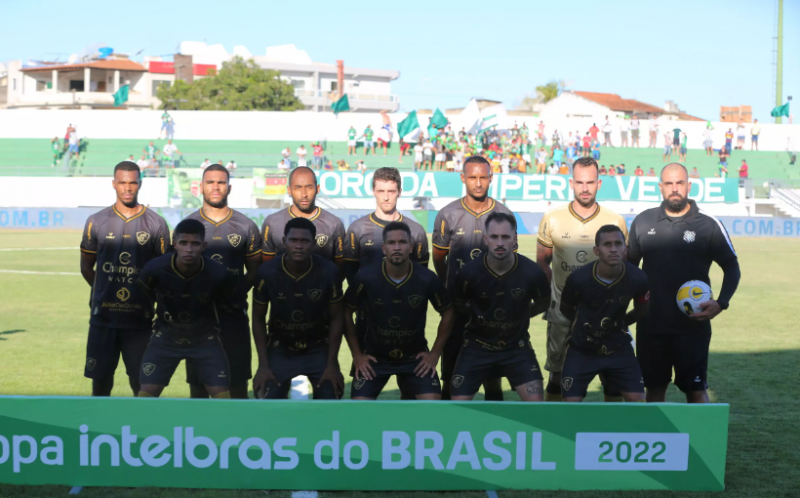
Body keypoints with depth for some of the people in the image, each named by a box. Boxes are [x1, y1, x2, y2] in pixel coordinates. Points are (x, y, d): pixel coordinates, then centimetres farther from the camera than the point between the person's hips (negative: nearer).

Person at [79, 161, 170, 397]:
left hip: (140, 318, -1)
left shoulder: (156, 224, 1)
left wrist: (145, 294, 0)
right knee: (100, 379, 6)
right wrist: (106, 291, 10)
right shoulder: (97, 222, 5)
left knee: (141, 382, 0)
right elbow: (86, 267, 14)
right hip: (103, 317, 1)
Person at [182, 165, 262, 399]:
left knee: (238, 380, 2)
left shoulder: (247, 227, 5)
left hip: (234, 313, 0)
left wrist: (237, 292, -9)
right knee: (198, 380, 6)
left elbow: (254, 270, 8)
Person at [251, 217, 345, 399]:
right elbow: (258, 319, -7)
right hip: (281, 348, 0)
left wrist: (332, 364, -11)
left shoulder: (328, 271, -21)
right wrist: (263, 365, -11)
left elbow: (335, 318, -9)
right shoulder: (267, 272, -21)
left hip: (319, 348, 0)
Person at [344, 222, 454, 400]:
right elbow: (346, 313, -4)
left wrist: (435, 353, -2)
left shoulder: (427, 279, -17)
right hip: (373, 356, 0)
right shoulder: (365, 277, -19)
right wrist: (357, 354, -4)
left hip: (415, 356, 1)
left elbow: (448, 313, 0)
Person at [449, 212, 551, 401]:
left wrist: (518, 315, 5)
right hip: (477, 346, 0)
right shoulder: (469, 272, -19)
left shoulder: (532, 272, -18)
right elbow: (459, 306, 3)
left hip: (517, 346, 0)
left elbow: (542, 304, 5)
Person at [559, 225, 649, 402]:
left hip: (619, 348, 2)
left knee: (638, 401, -4)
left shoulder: (637, 278, -17)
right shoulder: (579, 278, -23)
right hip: (582, 350, -2)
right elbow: (566, 309, -1)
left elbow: (641, 311, 5)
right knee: (570, 404, -7)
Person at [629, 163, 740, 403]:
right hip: (650, 325, 3)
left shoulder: (709, 225, -3)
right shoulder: (643, 221, 5)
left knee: (696, 390, -2)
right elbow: (629, 265, 16)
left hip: (692, 326, -3)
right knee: (654, 387, 13)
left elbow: (732, 268, 3)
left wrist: (721, 303, -11)